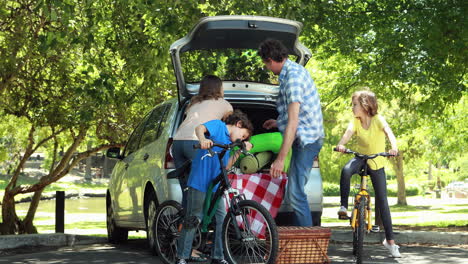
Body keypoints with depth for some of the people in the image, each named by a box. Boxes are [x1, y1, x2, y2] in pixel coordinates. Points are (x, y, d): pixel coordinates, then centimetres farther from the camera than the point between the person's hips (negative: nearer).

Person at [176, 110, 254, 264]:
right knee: (193, 220, -4)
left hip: (215, 186, 8)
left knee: (222, 219, 4)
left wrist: (240, 151, 6)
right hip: (199, 182, -8)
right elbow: (200, 128, -20)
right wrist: (202, 139, -41)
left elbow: (226, 166, 13)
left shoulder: (229, 142, 22)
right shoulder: (218, 126, 0)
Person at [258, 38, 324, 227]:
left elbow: (293, 122, -25)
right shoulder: (295, 69, 13)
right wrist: (279, 122, 33)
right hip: (306, 138, 11)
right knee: (295, 192, 14)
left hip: (306, 140, -11)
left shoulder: (293, 77, -20)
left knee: (295, 193, -12)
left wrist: (280, 159, -26)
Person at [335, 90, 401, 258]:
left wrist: (394, 147, -53)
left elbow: (388, 131, -33)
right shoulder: (356, 121, -9)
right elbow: (348, 133, -27)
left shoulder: (377, 119, -17)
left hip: (377, 163, -2)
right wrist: (341, 144, -50)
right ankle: (344, 206, -22)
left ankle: (390, 240, 9)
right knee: (346, 170, -35)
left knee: (382, 201, 0)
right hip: (360, 157, 2)